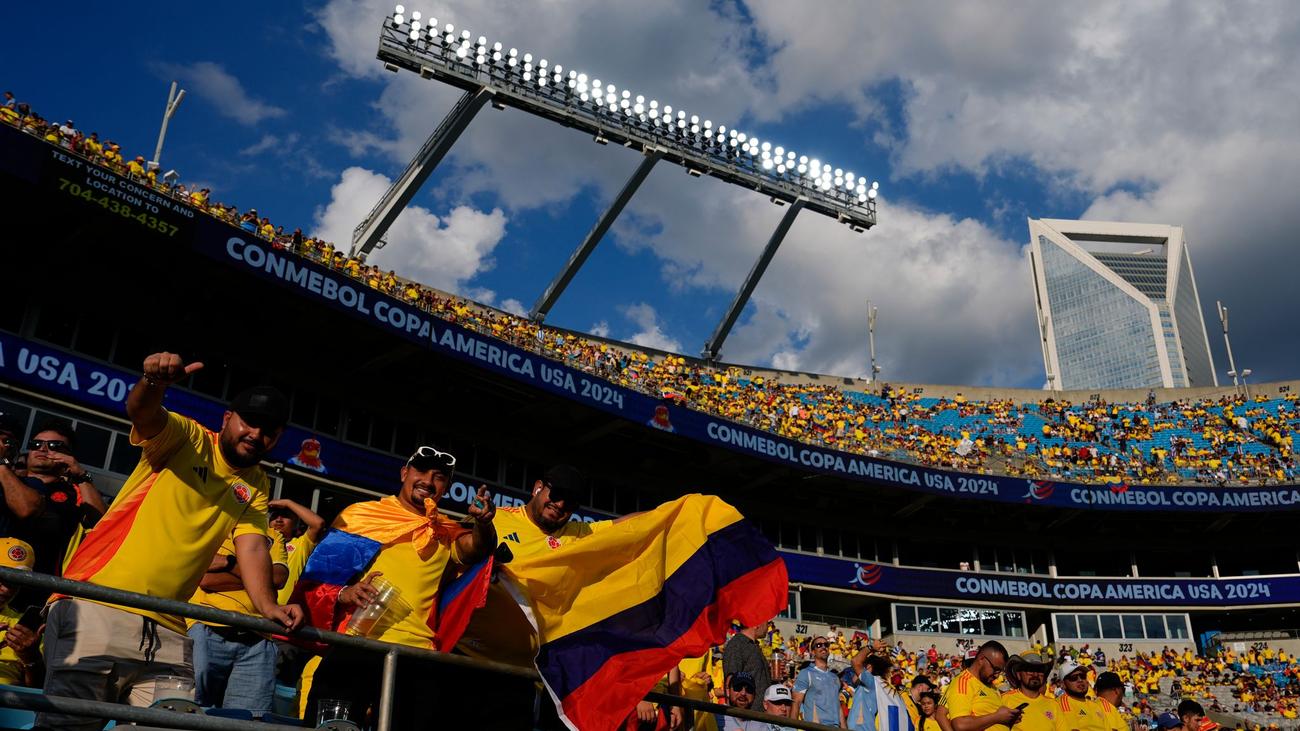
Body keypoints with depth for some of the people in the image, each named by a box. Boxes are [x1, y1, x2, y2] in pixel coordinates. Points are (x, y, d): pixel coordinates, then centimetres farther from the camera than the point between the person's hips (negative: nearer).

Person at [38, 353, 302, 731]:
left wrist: (266, 604, -18)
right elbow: (142, 413, -15)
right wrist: (154, 382, -39)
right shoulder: (189, 438, 4)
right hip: (95, 605, -4)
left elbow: (252, 546, 1)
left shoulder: (256, 488, 15)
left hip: (168, 632, 4)